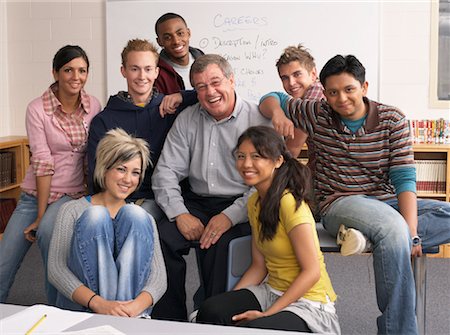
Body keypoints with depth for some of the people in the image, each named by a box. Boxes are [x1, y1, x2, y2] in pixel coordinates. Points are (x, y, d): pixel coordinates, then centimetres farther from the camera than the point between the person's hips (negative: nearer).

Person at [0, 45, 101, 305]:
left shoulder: (93, 106, -1)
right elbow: (42, 163, -14)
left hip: (75, 194, 0)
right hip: (36, 193, 0)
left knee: (48, 231, -32)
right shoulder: (37, 109, -9)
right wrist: (40, 213, -13)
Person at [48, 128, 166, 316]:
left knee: (135, 215, -16)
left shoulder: (143, 219, 15)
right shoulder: (73, 211, 8)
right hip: (81, 306, -1)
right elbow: (56, 270, -5)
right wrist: (98, 303, -23)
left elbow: (159, 276, 2)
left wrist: (137, 305, -22)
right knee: (96, 216, -20)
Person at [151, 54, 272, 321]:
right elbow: (166, 173, 6)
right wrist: (180, 214, -10)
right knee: (162, 236, -22)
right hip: (197, 203, 4)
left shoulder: (258, 120, -3)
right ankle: (169, 320, -6)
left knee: (218, 242, -32)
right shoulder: (186, 120, 11)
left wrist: (230, 216, -22)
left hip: (241, 207, -4)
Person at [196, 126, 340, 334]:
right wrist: (230, 301, -7)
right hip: (273, 292, 7)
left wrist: (267, 314, -18)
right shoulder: (254, 202, 6)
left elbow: (312, 272, -19)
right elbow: (259, 266, 7)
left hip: (309, 301, -7)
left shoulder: (290, 203, -20)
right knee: (210, 311, -19)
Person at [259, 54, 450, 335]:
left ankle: (364, 235, -29)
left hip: (389, 203, 3)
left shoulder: (392, 120, 0)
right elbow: (272, 99, 14)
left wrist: (410, 232, -21)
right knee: (392, 226, -35)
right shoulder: (318, 115, 3)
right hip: (339, 204, -3)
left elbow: (404, 178, -8)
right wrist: (278, 113, -12)